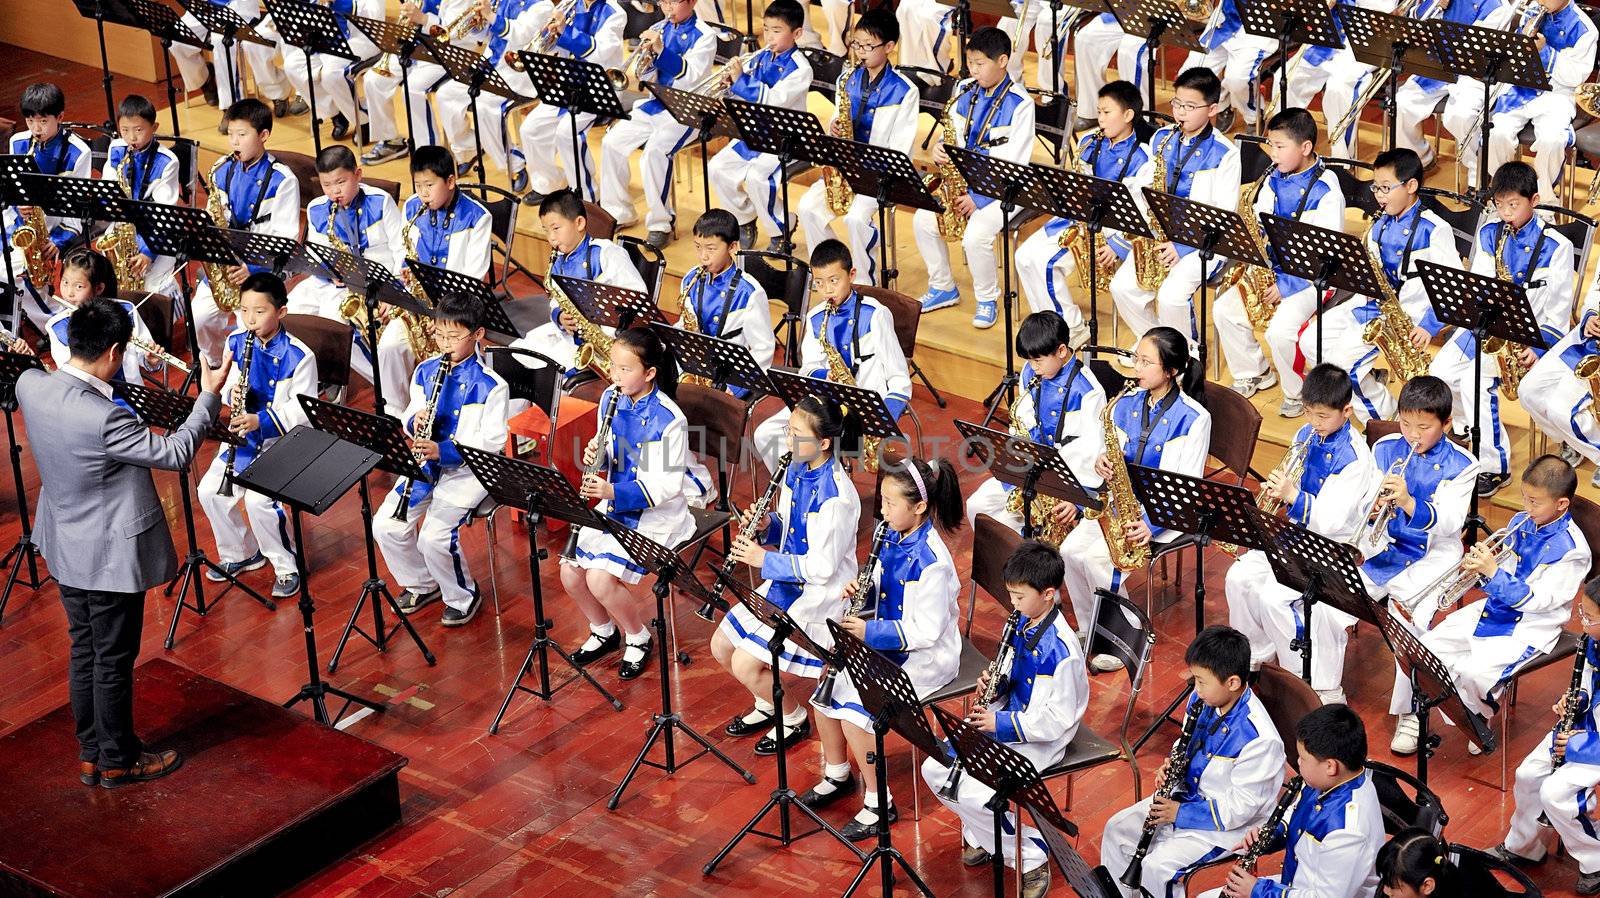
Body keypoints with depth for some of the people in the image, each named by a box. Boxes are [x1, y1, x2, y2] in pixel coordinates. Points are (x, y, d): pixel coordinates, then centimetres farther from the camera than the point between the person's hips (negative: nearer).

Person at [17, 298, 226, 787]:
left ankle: (90, 753, 36)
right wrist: (208, 396, -12)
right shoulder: (104, 419, -34)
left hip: (64, 545, 8)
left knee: (84, 650, 22)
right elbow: (174, 453, -21)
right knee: (113, 660, 11)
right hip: (110, 556, -8)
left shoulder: (30, 385, -13)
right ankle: (118, 760, 27)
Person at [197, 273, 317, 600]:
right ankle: (242, 553, 24)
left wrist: (261, 421, -29)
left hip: (279, 439, -7)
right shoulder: (236, 342, -1)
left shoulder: (299, 356, -18)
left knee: (258, 499, -22)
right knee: (210, 490, 0)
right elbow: (226, 383, 9)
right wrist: (231, 395, -16)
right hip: (243, 434, 7)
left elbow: (303, 410, -18)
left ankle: (287, 567, 0)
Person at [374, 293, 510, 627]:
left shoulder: (490, 384, -15)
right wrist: (414, 421, -14)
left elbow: (492, 441, -17)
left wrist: (443, 450, -28)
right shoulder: (426, 371, 3)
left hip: (467, 468, -6)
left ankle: (463, 597, 5)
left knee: (434, 536, -22)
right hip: (427, 461, 6)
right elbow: (409, 416, 12)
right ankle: (422, 585, 19)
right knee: (385, 525, -6)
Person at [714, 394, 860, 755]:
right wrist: (766, 525, -7)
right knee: (721, 647, 8)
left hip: (820, 597, -9)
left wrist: (764, 559, -21)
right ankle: (768, 704, 31)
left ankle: (793, 718, 12)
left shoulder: (836, 497, -28)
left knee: (746, 665, -14)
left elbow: (822, 567, -25)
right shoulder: (796, 470, -1)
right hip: (785, 582, 9)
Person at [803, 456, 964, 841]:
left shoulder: (930, 561, -26)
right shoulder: (892, 538, 0)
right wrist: (862, 590, -6)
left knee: (853, 712, -22)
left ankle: (879, 804, -6)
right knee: (826, 691, 1)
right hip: (885, 645, 9)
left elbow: (926, 631, -25)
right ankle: (837, 776, 22)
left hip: (925, 657, -9)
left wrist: (871, 632, -25)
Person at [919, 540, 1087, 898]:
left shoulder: (1061, 648, -26)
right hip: (1007, 718, 9)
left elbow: (1057, 719, -24)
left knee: (972, 794, -24)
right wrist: (993, 683, -4)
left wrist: (1002, 724, -22)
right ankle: (981, 836, 20)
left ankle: (1032, 858, -3)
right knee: (934, 769, 0)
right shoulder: (1022, 623, 1)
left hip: (1041, 738, -9)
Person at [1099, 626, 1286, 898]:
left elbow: (1240, 807, -26)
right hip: (1189, 793, 8)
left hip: (1229, 823, -8)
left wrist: (1181, 813, -22)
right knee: (1117, 829, 6)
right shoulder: (1205, 701, -8)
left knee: (1156, 867, -22)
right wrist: (1172, 767, -9)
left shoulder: (1258, 738, -31)